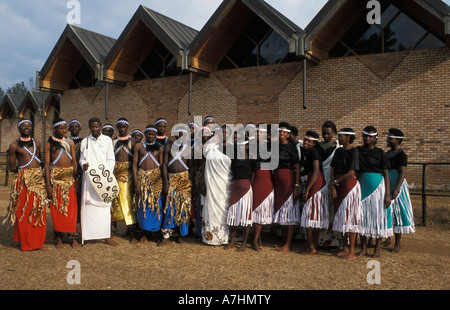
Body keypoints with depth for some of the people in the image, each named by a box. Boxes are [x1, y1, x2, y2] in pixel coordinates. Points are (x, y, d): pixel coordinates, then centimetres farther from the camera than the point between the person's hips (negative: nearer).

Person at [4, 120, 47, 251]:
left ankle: (37, 241, 15)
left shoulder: (36, 143, 14)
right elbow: (12, 168, 3)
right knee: (23, 210, -1)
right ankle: (25, 241, 12)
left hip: (38, 179, 4)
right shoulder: (14, 145, 2)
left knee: (39, 210, 5)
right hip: (23, 180, -4)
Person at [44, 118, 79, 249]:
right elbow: (46, 163, 0)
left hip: (69, 176, 2)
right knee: (56, 207, 0)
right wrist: (48, 184, -8)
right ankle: (58, 238, 10)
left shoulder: (70, 142, 12)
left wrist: (76, 179, 2)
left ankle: (73, 236, 6)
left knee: (71, 206, -1)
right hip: (55, 176, -2)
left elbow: (74, 161, 11)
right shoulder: (49, 143, 4)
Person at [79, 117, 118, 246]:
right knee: (89, 205, -3)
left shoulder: (107, 140, 10)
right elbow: (82, 158, 12)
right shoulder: (85, 141, 13)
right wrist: (84, 165, -10)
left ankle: (106, 236, 2)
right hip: (89, 177, 1)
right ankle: (88, 235, 3)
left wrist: (108, 170, -10)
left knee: (105, 205, -2)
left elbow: (111, 159, 6)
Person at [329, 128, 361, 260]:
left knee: (350, 216, -3)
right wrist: (332, 187, -2)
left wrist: (334, 182, -8)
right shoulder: (338, 151, 12)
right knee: (340, 216, 10)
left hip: (349, 184, -7)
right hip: (337, 186, 7)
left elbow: (351, 173, -15)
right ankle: (345, 248, 20)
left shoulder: (354, 152, -9)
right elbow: (333, 170, 9)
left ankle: (352, 251, 4)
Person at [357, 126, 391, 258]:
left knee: (378, 215, 2)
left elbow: (386, 174, -2)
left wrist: (387, 194, -8)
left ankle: (377, 249, 14)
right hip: (362, 187, 3)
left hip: (377, 186, -3)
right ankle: (363, 248, 16)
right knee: (362, 216, 5)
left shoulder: (380, 153, -1)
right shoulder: (357, 151, 6)